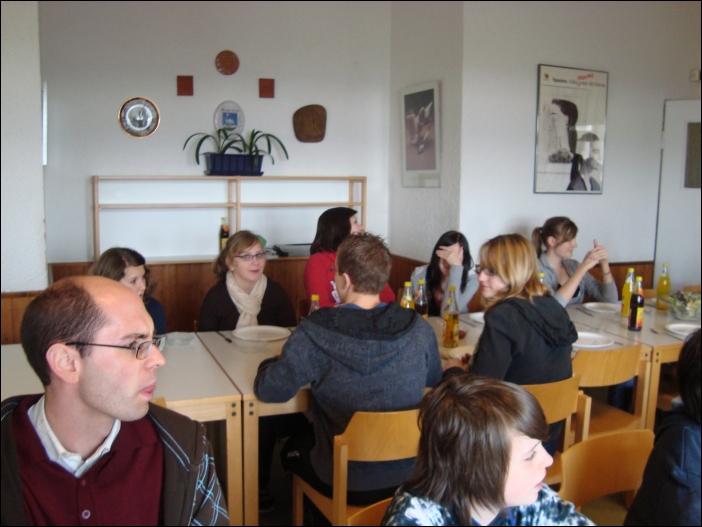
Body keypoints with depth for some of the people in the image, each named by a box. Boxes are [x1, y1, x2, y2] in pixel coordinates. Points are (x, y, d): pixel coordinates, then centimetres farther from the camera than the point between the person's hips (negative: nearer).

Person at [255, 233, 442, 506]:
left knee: (293, 446, 30)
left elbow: (268, 390, -14)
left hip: (346, 484, -4)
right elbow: (433, 380, 6)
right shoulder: (420, 328, -12)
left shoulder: (314, 333, -22)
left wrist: (272, 362, 9)